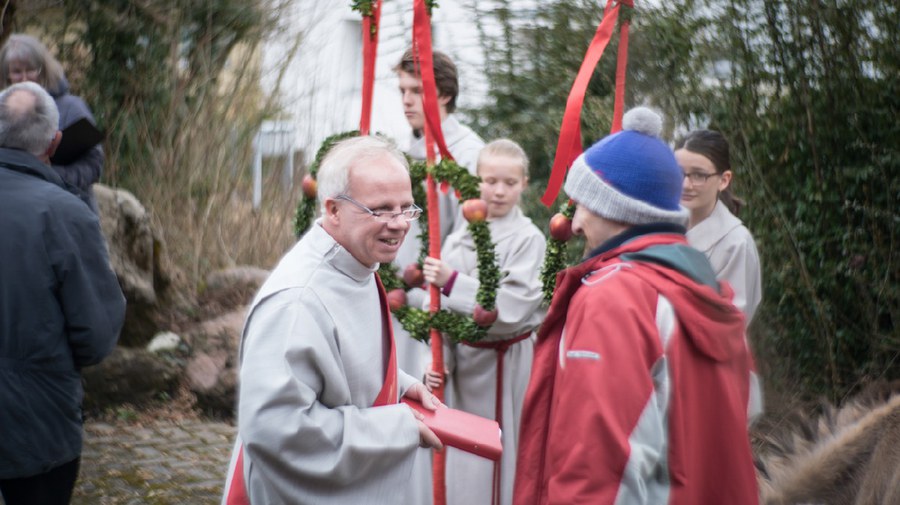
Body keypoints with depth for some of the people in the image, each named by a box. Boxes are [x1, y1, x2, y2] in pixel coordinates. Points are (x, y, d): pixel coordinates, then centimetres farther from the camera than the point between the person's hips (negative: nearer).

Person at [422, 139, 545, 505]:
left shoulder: (529, 239, -7)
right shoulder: (458, 240, 6)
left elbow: (511, 308, -17)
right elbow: (443, 310, 6)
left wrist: (452, 282, -20)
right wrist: (440, 361, -5)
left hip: (510, 366, -5)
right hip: (466, 362, 5)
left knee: (507, 460, -1)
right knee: (465, 466, 11)